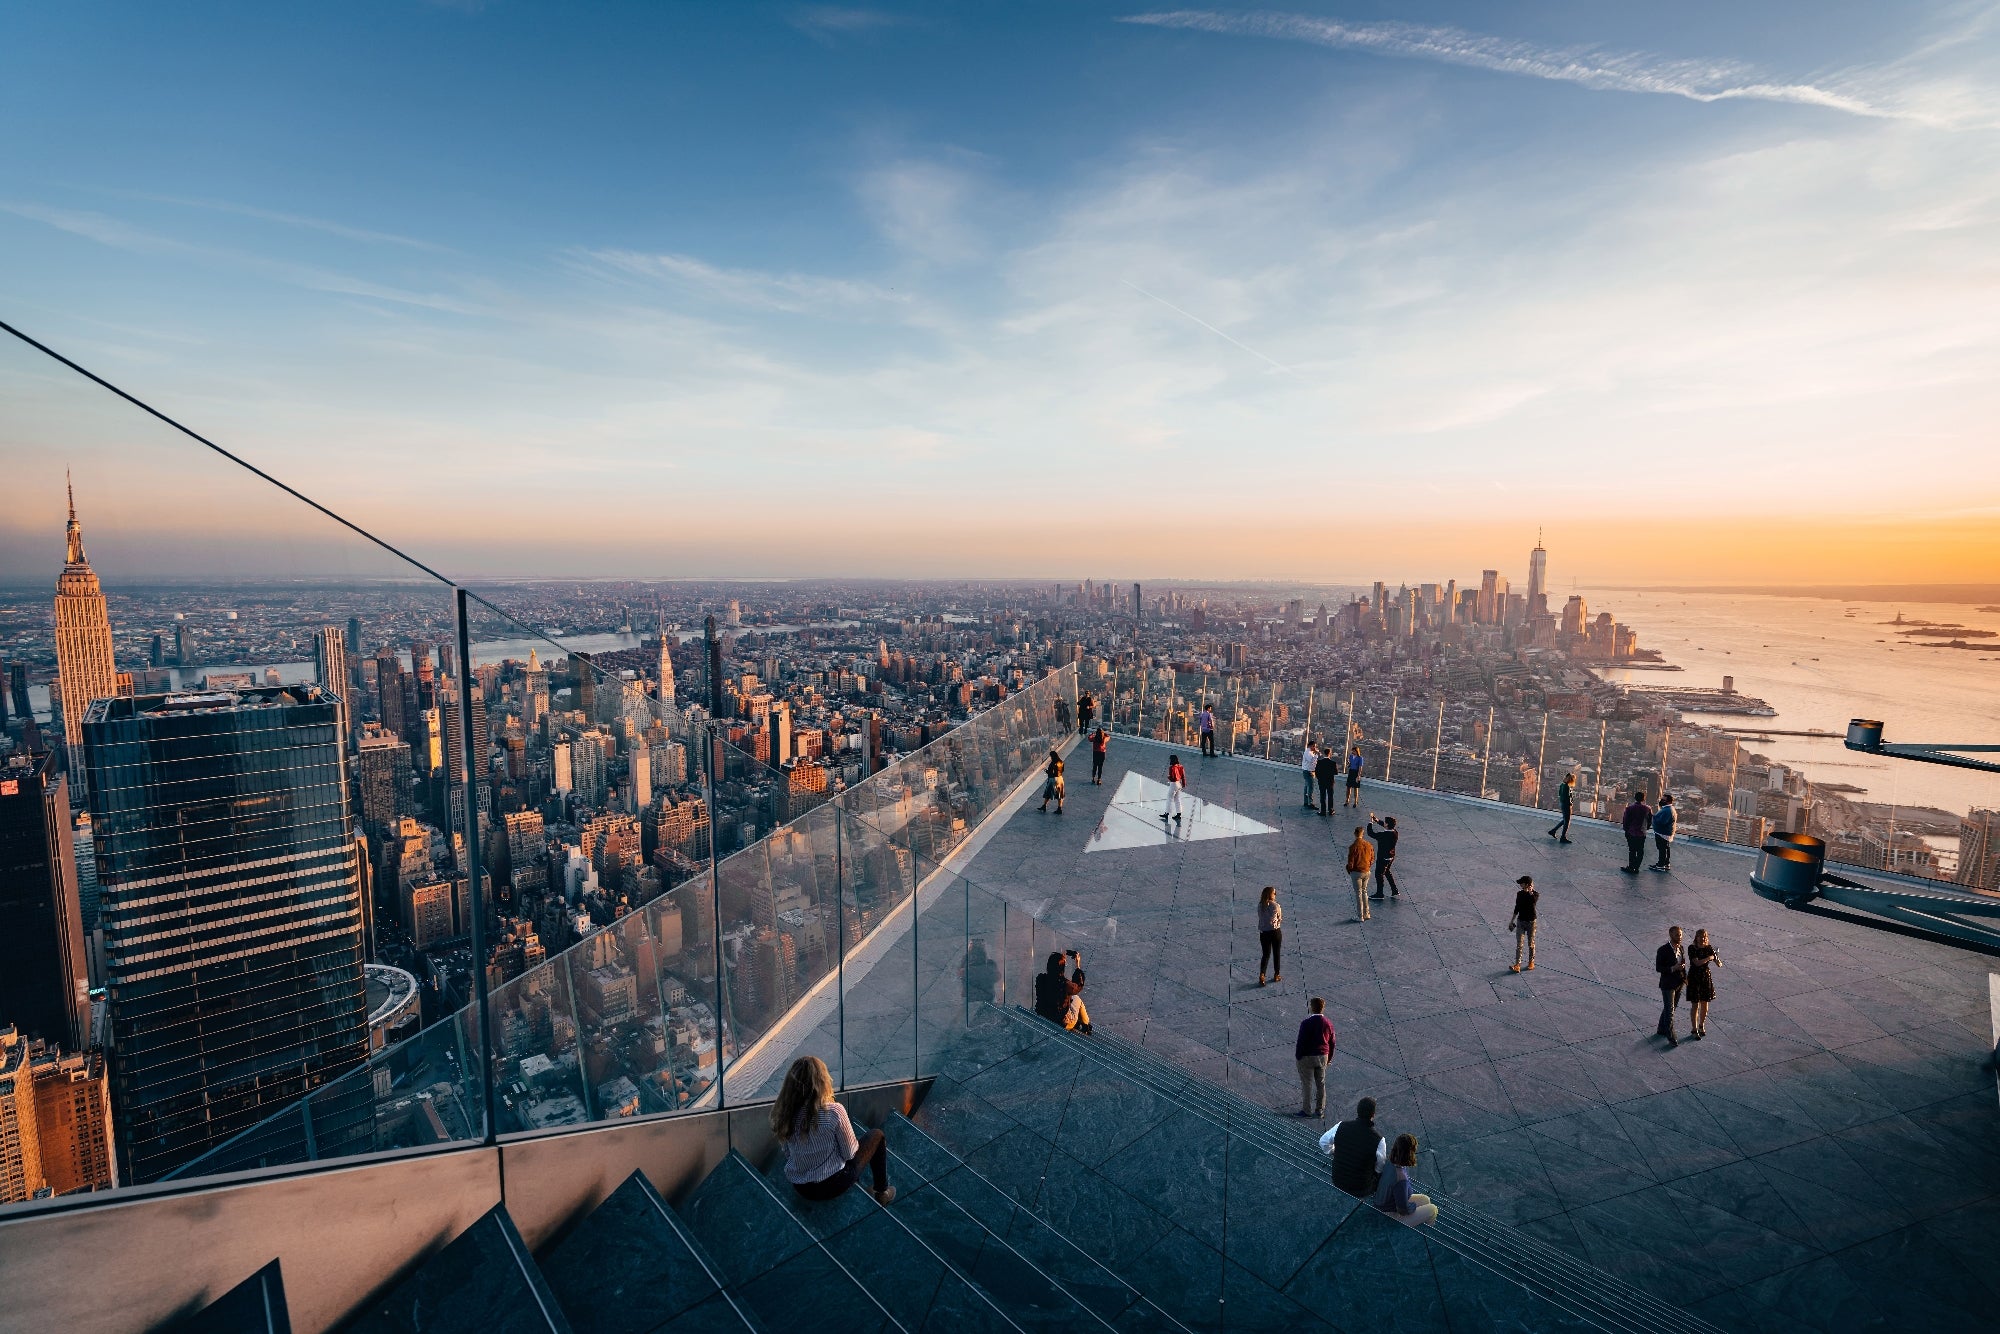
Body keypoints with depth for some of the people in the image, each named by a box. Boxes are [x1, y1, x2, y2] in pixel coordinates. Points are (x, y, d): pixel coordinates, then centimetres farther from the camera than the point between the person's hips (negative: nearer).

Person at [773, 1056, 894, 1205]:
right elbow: (849, 1153, -14)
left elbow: (788, 1154, 1)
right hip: (831, 1185, -5)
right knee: (877, 1136, 16)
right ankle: (882, 1192, 30)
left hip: (798, 1187, 5)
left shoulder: (782, 1112, -13)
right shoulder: (834, 1111, -27)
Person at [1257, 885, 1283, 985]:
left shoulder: (1260, 905, -3)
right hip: (1275, 931, -3)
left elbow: (1260, 918, 3)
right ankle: (1276, 975, 23)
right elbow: (1280, 919, 0)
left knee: (1265, 954, 9)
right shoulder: (1276, 905, -13)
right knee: (1276, 954, 14)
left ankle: (1261, 975, -8)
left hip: (1263, 933, 3)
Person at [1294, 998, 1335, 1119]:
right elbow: (1332, 1043, 7)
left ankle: (1306, 1110, 10)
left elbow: (1301, 1041, -15)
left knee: (1306, 1084, 5)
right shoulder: (1328, 1023, -1)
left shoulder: (1306, 1023, -17)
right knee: (1321, 1084, 13)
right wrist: (1329, 1058, 19)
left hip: (1307, 1057, -5)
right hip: (1322, 1057, 5)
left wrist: (1298, 1057, -4)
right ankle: (1320, 1110, 19)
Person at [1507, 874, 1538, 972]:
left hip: (1531, 922, -3)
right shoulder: (1519, 894, 2)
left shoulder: (1535, 894, -11)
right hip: (1520, 921, 3)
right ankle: (1517, 965, -7)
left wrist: (1531, 892, -32)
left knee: (1531, 943, 11)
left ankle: (1531, 962, 29)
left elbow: (1533, 901, -35)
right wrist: (1512, 920, 14)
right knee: (1519, 944, -4)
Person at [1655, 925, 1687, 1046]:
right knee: (1669, 1011, -2)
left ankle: (1662, 1029, 34)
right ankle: (1671, 1037, 5)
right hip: (1668, 984, -7)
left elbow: (1683, 964, 14)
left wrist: (1685, 977, 3)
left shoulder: (1681, 948, 2)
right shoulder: (1663, 950, -18)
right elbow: (1658, 967, -16)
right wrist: (1673, 968, -28)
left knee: (1670, 1008, 18)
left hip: (1679, 983, 7)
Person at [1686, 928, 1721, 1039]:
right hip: (1694, 978, -3)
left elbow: (1719, 964, -9)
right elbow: (1697, 962, -22)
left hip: (1706, 977, 3)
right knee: (1695, 1005, -1)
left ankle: (1701, 1026, 33)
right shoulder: (1692, 948, -13)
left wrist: (1718, 960, -30)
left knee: (1704, 1004, 13)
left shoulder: (1709, 948, -4)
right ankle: (1694, 1029, 9)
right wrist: (1709, 958, -17)